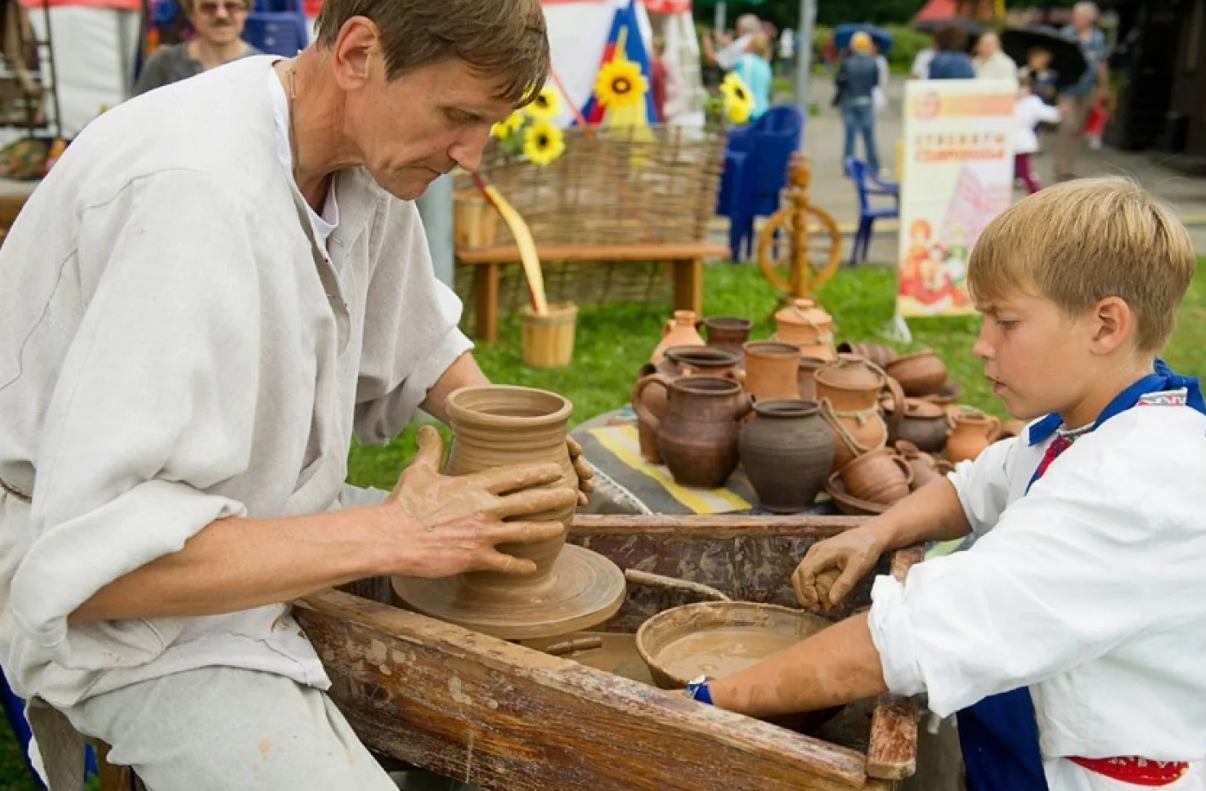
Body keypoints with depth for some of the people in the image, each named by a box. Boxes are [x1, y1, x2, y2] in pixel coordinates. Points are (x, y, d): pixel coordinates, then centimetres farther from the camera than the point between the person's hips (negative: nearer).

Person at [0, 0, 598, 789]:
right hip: (121, 608, -8)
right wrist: (395, 536, -28)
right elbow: (86, 566, -33)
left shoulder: (368, 158, -4)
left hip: (261, 527, 8)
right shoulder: (199, 191, -30)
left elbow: (423, 344, 15)